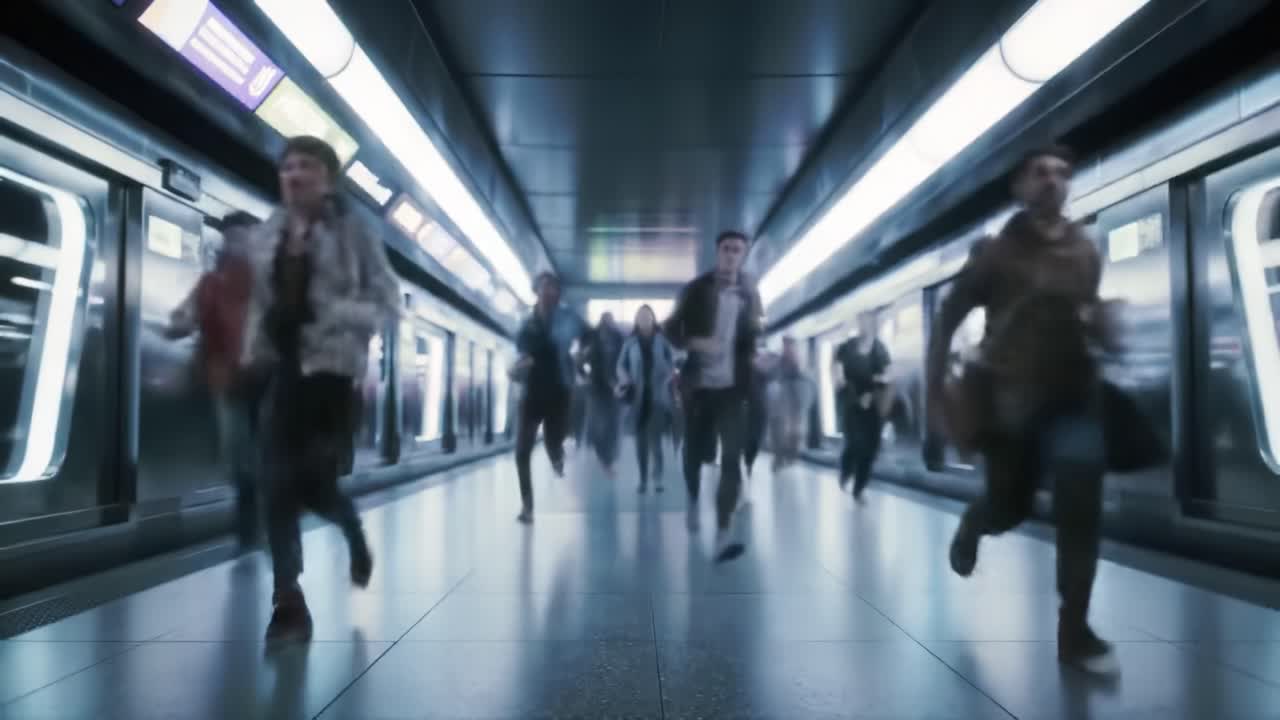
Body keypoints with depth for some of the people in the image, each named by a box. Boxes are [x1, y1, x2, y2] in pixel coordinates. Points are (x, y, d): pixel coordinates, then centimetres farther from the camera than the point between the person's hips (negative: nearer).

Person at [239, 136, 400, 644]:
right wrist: (251, 356, 7)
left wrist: (331, 312, -18)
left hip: (331, 367, -4)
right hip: (281, 369, 4)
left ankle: (353, 533, 33)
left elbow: (388, 301, -5)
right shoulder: (266, 236, 11)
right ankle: (289, 604, 6)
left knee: (314, 483, -4)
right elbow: (257, 303, 17)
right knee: (279, 487, -3)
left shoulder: (352, 232, -2)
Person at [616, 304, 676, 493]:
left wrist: (665, 379, -11)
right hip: (638, 396, 2)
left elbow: (672, 362, 4)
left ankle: (658, 476, -4)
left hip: (657, 396, -2)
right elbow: (621, 364, 8)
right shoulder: (630, 342, 6)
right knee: (640, 438, 5)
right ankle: (643, 478, 13)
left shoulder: (662, 339, 3)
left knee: (654, 437, -12)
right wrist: (624, 380, -10)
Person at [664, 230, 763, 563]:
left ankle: (723, 535, -13)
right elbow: (671, 329, -1)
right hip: (699, 385, 0)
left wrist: (756, 356, -4)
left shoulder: (750, 293, 6)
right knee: (694, 452, 11)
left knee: (732, 459, -11)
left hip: (732, 387, 0)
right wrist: (695, 342, -20)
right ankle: (693, 501, 41)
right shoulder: (696, 289, 1)